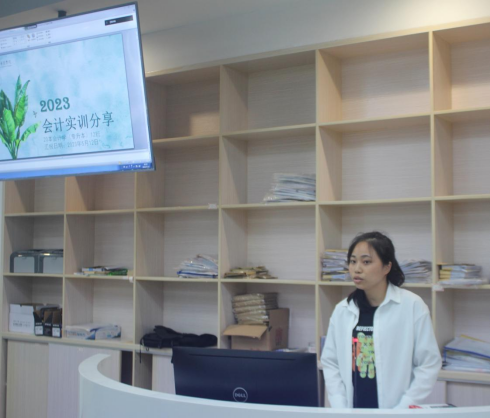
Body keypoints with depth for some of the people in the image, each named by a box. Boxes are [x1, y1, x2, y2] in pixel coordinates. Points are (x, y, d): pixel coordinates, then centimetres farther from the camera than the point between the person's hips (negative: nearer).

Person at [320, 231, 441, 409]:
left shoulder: (412, 306, -7)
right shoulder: (342, 310, 2)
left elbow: (429, 364, -6)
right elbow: (330, 363, 6)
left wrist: (401, 410, -11)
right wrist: (340, 411, -4)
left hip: (395, 413, -3)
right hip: (353, 411, 3)